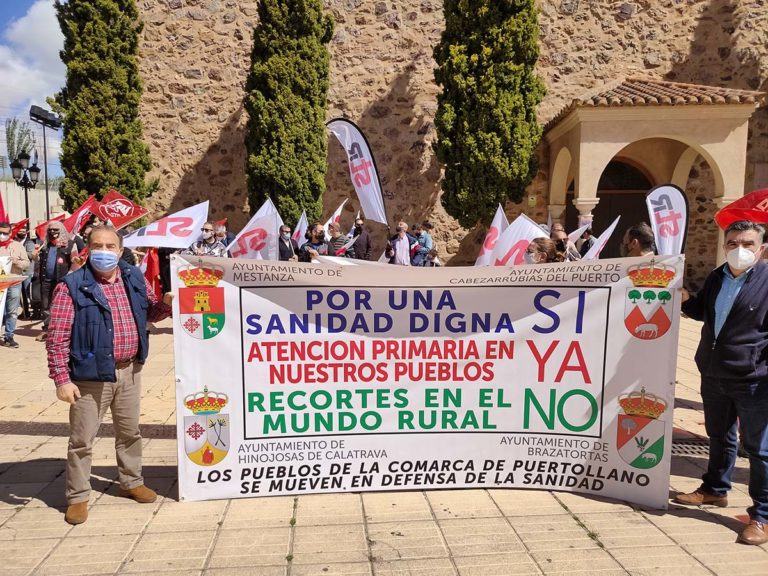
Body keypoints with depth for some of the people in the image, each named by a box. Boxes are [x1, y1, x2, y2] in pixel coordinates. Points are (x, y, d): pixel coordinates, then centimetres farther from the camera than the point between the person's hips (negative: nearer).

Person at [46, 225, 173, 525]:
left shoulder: (134, 278, 3)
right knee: (82, 439, 6)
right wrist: (62, 379, -17)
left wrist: (166, 304, -6)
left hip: (129, 371, 5)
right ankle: (77, 497, 24)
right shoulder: (72, 286, -12)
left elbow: (151, 312, 17)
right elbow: (57, 337, -13)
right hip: (91, 376, -5)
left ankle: (131, 482, 37)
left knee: (130, 432, 19)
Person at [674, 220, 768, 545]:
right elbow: (703, 312, 22)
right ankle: (715, 489, 40)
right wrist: (685, 298, 3)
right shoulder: (716, 278, 7)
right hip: (713, 375, 7)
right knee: (719, 437, 22)